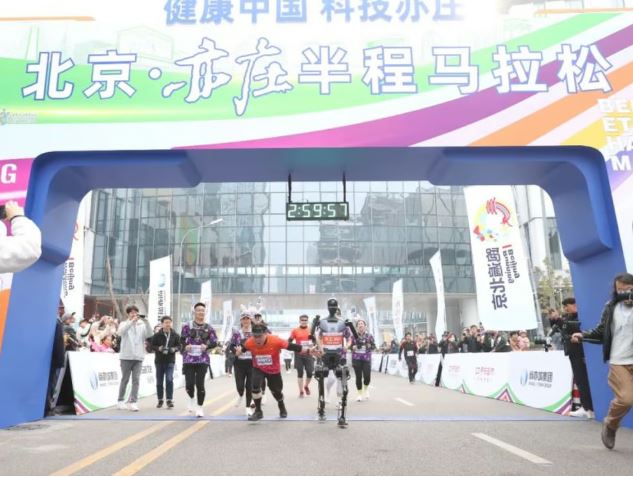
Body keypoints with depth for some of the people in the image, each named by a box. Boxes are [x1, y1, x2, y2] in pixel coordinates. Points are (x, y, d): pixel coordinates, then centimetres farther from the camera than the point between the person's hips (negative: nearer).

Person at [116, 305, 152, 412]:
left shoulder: (141, 325, 8)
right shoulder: (124, 324, 4)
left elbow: (149, 334, -7)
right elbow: (121, 332, -18)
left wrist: (145, 321, -17)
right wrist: (132, 321, -27)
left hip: (138, 356, 2)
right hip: (126, 356, -2)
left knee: (136, 380, -2)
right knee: (125, 379, 8)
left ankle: (133, 402, 2)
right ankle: (120, 401, 21)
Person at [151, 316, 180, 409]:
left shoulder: (175, 335, 0)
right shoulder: (157, 335, -5)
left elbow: (179, 345, 8)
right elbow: (152, 346, 0)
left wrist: (174, 349, -13)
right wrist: (158, 348, -19)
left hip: (170, 361, 0)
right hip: (159, 360, 1)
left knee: (169, 380, -12)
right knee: (159, 381, 9)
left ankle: (169, 400, -4)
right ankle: (160, 400, 24)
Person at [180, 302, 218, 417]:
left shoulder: (209, 328, 4)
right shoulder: (187, 326, 2)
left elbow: (215, 342, 4)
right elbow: (182, 340, 8)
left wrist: (207, 346, -15)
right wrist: (185, 346, -13)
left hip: (203, 359, 0)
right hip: (189, 359, 0)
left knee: (200, 384, -3)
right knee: (189, 384, -2)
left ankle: (200, 407, 14)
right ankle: (191, 399, 33)